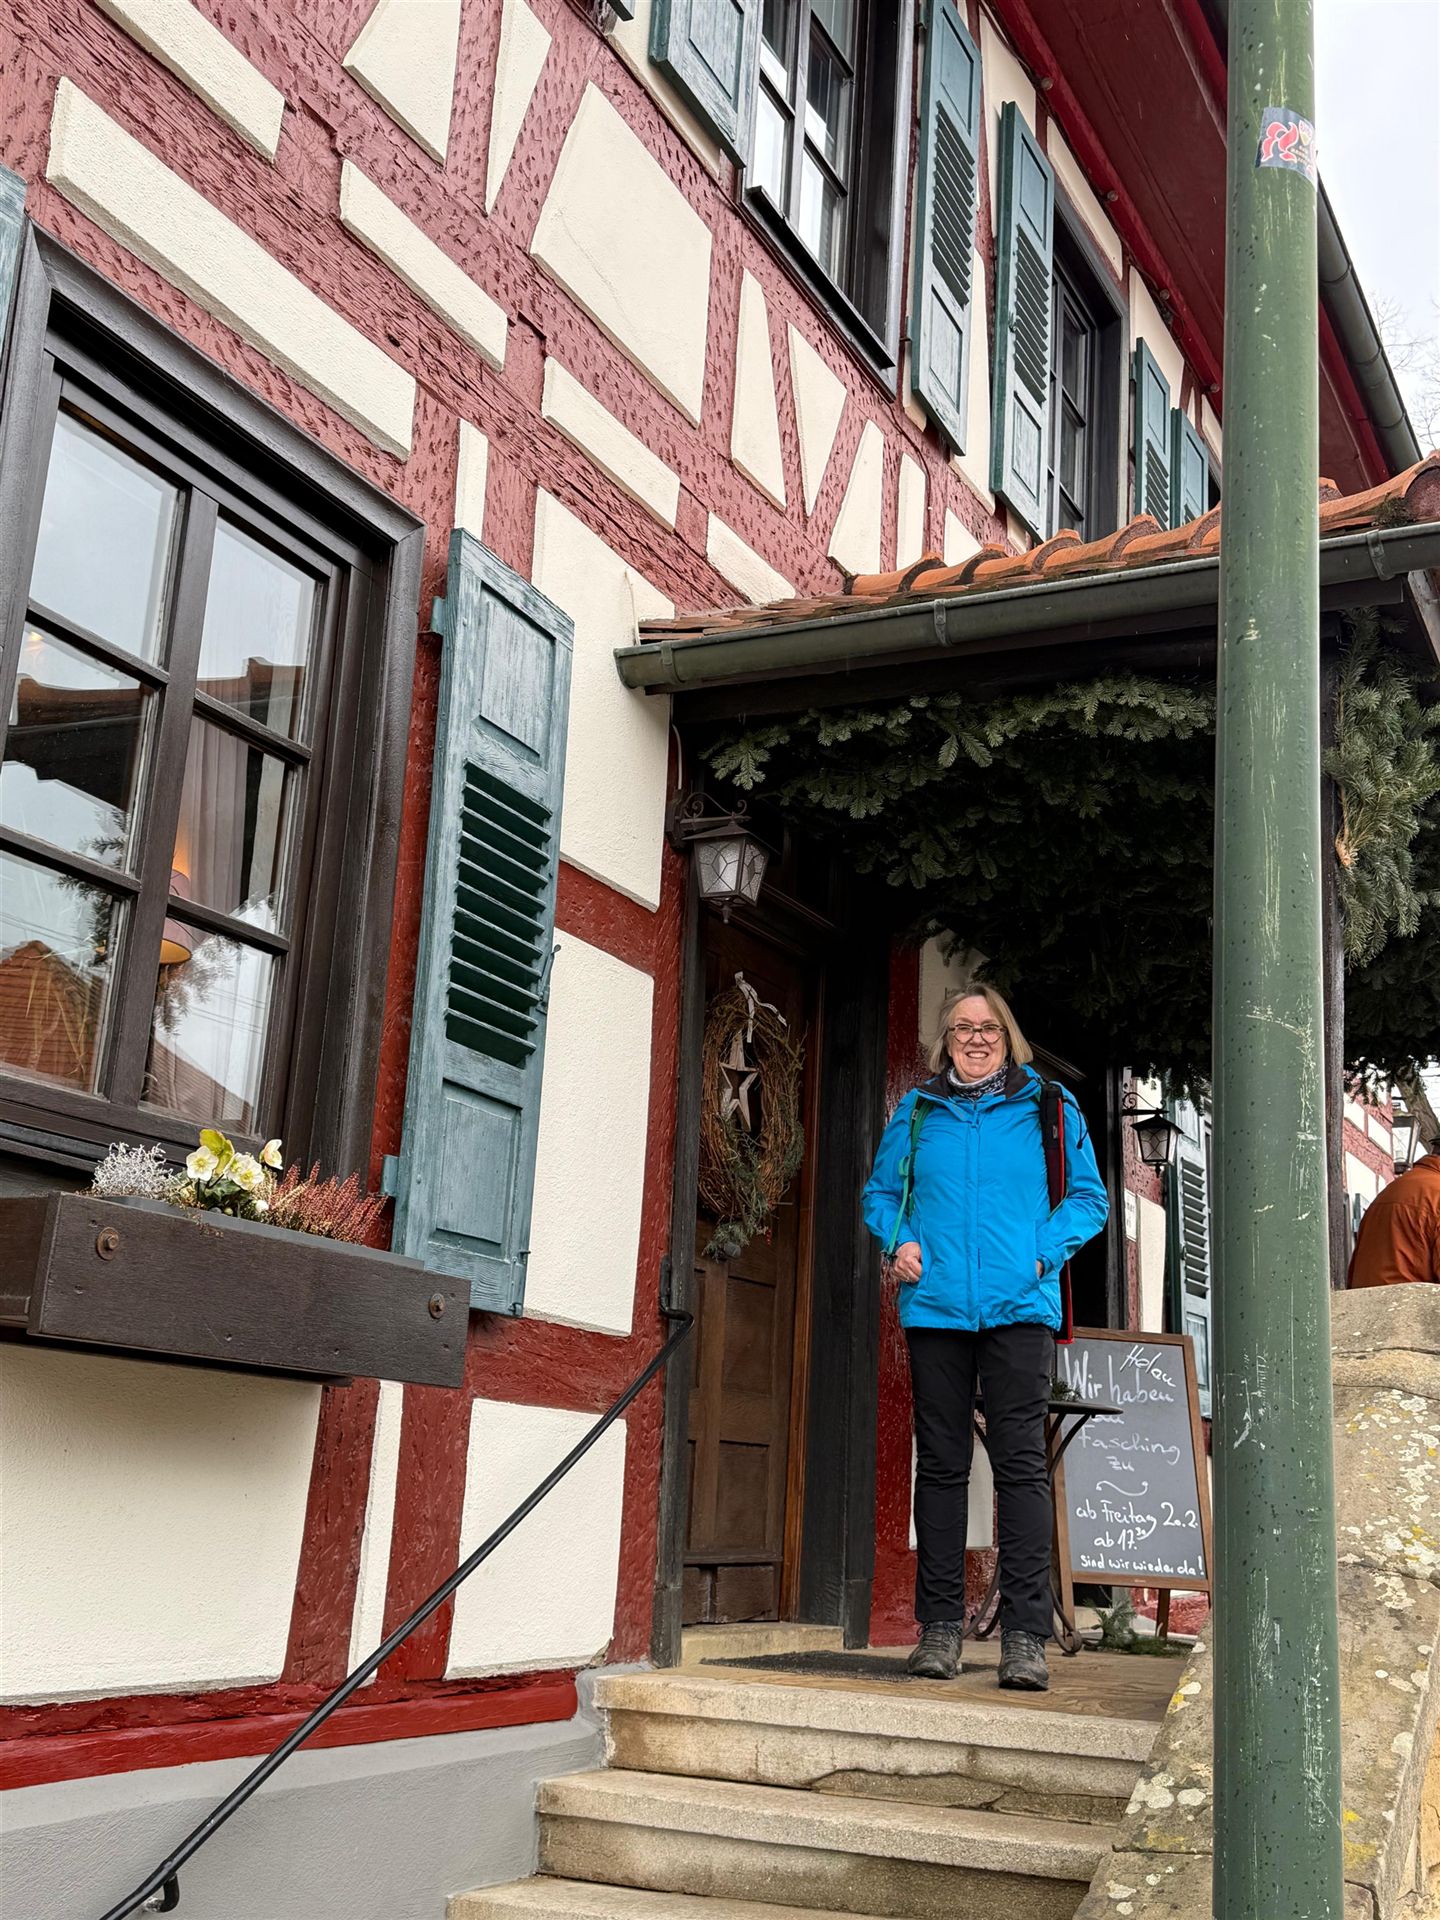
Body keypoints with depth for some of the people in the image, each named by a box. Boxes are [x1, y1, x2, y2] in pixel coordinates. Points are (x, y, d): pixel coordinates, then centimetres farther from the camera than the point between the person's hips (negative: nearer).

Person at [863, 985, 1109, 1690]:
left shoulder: (1047, 1106, 9)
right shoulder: (916, 1111, 13)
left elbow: (1089, 1196, 10)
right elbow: (881, 1191, 21)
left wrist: (1045, 1252, -5)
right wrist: (899, 1240, 1)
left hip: (1018, 1308, -2)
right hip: (935, 1307, 2)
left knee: (1021, 1462, -6)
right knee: (940, 1464, 5)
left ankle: (1026, 1636, -4)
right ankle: (940, 1627, 11)